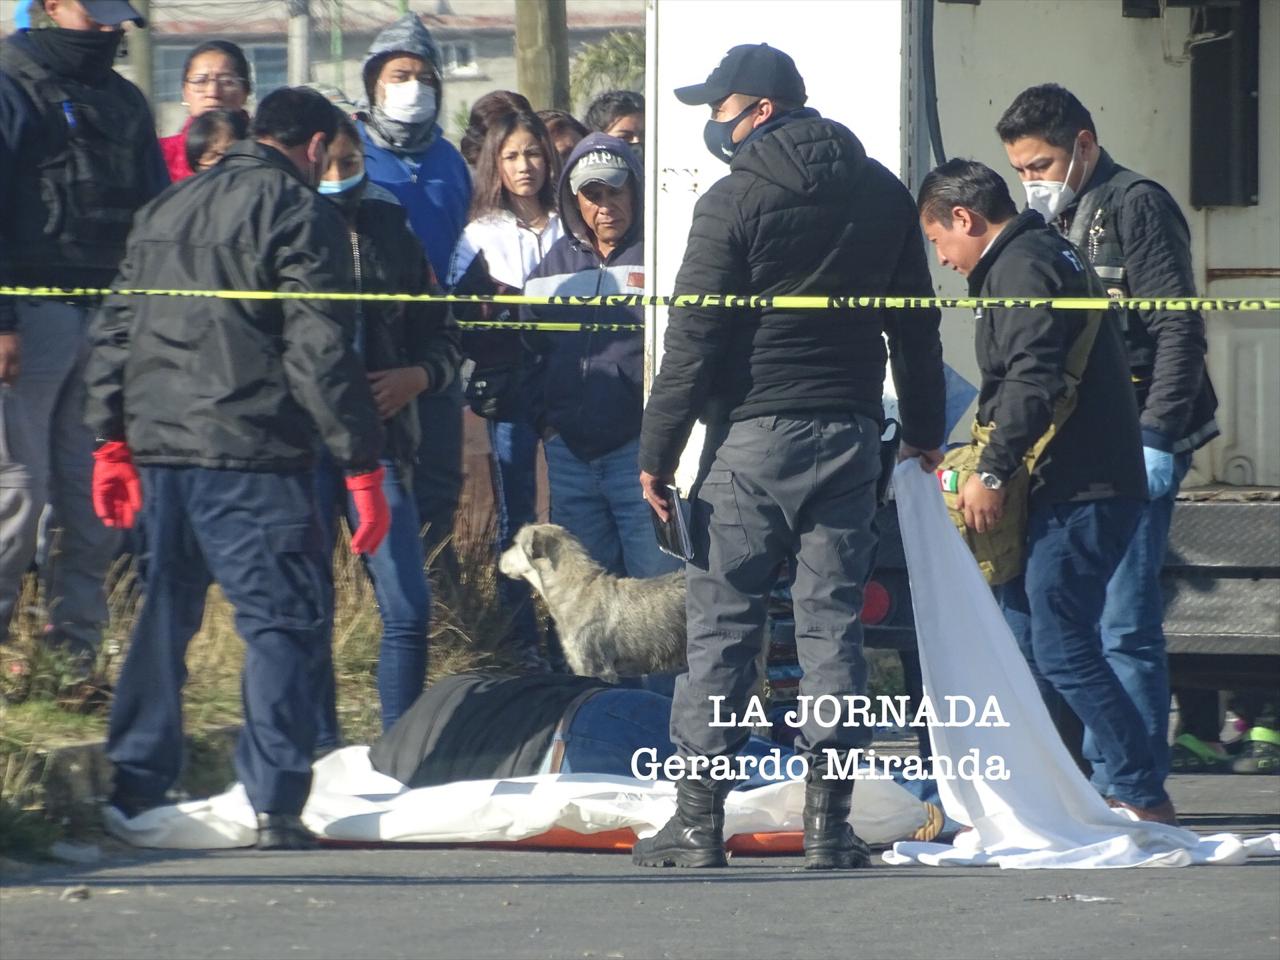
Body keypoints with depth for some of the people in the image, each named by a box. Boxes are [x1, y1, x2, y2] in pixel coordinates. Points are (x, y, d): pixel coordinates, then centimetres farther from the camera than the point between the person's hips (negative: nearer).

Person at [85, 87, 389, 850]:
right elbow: (321, 351, -11)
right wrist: (363, 466, -10)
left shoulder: (168, 210, 18)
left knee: (165, 611, 16)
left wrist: (112, 441, 21)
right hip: (252, 454, -7)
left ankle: (135, 785, 16)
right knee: (284, 618, -4)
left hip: (158, 444, 7)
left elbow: (116, 328, 17)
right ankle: (277, 804, -11)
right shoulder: (301, 214, -4)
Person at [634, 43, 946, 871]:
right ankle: (830, 819, 2)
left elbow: (695, 340, -10)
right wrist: (924, 430, 25)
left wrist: (659, 452, -6)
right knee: (834, 623, 5)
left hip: (753, 436, -5)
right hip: (850, 433, 5)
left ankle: (700, 818, -1)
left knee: (723, 625, 0)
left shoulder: (735, 200, -8)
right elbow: (916, 326, 16)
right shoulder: (883, 195, 10)